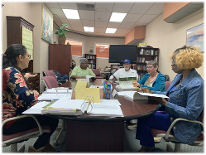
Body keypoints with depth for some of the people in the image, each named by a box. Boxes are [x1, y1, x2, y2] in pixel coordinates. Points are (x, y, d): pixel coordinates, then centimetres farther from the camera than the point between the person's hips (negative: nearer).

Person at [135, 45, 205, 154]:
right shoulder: (179, 76, 4)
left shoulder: (196, 84, -26)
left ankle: (148, 148, 16)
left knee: (143, 119, -12)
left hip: (184, 127, -9)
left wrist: (165, 104, -28)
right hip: (172, 116, 9)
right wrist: (152, 92, 1)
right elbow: (169, 95, 15)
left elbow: (191, 114, -28)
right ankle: (145, 147, 20)